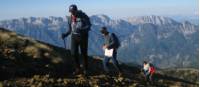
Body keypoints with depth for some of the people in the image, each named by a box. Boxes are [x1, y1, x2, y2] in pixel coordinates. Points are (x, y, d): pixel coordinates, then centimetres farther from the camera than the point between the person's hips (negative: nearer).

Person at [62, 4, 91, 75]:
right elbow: (70, 29, 12)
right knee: (74, 53, -7)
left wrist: (81, 30, -31)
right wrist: (66, 34, -8)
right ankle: (78, 69, 10)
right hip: (74, 37, 3)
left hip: (83, 37, -3)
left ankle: (85, 70, 22)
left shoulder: (83, 16, -11)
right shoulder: (70, 18, 3)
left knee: (84, 53, 3)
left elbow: (89, 26, -13)